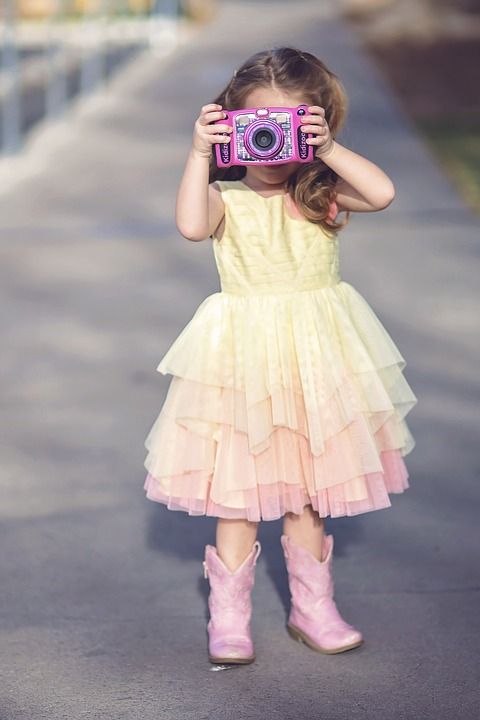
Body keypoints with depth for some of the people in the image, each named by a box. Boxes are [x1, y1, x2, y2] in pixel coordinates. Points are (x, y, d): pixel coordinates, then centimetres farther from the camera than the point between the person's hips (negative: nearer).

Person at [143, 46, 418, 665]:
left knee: (306, 493, 13)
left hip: (315, 359, 2)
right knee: (237, 493, 4)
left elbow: (382, 192, -16)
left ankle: (312, 607, 28)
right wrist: (198, 156, -25)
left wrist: (328, 150, -19)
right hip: (243, 359, -2)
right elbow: (191, 225, -25)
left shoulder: (324, 193, 1)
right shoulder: (227, 199, -4)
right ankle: (228, 618, 16)